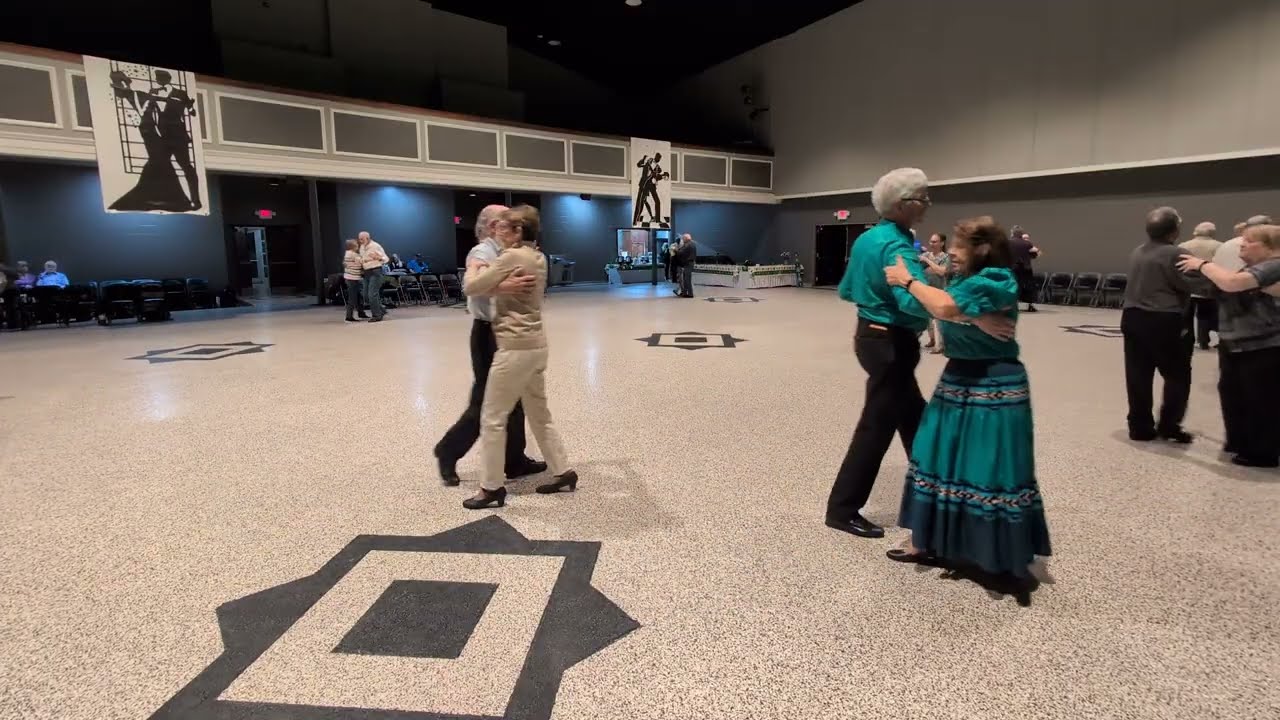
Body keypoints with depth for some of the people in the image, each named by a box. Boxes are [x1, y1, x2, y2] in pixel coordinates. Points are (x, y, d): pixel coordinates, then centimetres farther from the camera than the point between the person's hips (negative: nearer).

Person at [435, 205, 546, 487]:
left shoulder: (501, 253, 13)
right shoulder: (482, 252, -15)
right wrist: (504, 286, -50)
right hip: (489, 334, -9)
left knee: (513, 399, 12)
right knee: (484, 402, 0)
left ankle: (515, 461, 22)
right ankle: (448, 452, 19)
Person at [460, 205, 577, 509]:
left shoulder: (511, 257, -14)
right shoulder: (538, 258, 12)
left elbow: (470, 288, -13)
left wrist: (474, 266, 5)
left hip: (515, 348, -9)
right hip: (536, 345, 9)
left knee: (492, 419, 2)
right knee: (539, 415, 18)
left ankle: (492, 488, 11)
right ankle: (564, 473, 25)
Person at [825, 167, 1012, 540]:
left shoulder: (868, 238, 8)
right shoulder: (896, 246, -21)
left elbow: (847, 290, 17)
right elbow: (918, 301, -39)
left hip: (873, 336, 10)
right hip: (891, 344, -10)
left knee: (913, 419, 20)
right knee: (877, 426, -1)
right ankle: (842, 509, 9)